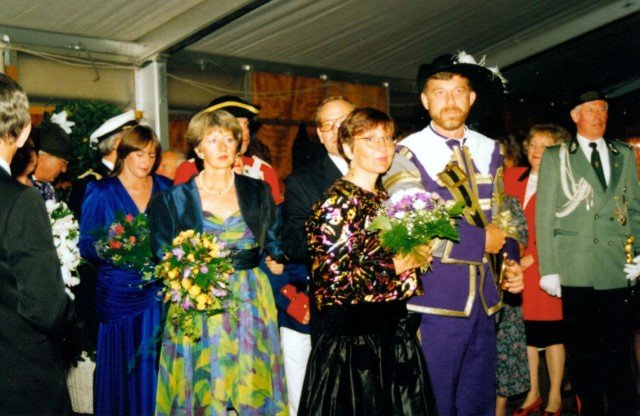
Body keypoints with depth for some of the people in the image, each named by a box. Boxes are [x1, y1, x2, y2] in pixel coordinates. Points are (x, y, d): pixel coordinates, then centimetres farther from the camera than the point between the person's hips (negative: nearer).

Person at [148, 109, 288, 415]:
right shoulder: (175, 199, 1)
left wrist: (274, 260, -7)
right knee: (202, 391, 5)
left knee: (251, 389, 6)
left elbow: (274, 248, 10)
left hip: (251, 303, 2)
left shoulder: (258, 192, 5)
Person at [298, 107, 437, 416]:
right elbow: (334, 280, -22)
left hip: (395, 334, 8)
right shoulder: (336, 203, -14)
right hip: (351, 340, -8)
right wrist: (397, 265, -13)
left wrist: (417, 257, 2)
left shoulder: (386, 200, 11)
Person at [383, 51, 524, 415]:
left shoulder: (490, 152, 11)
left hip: (484, 303, 5)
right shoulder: (407, 156, -7)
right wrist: (482, 241, -11)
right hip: (434, 303, -5)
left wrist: (510, 264, 0)